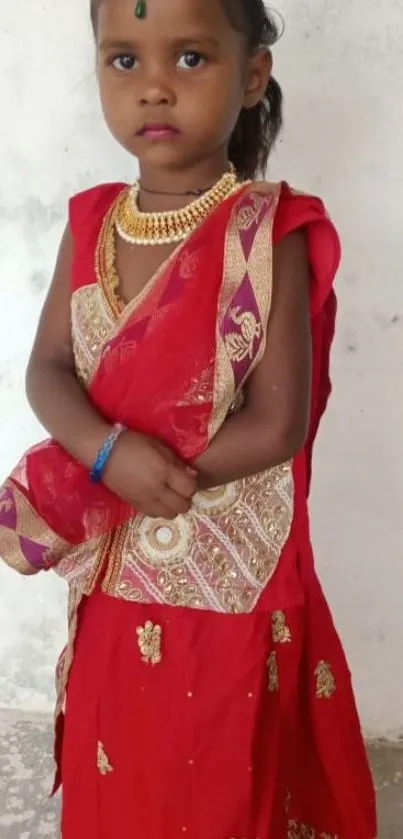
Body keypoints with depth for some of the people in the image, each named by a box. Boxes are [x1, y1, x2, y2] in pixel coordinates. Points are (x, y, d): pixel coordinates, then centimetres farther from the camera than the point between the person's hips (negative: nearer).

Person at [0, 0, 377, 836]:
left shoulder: (269, 235, -17)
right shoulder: (90, 224, -1)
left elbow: (276, 427, -20)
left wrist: (89, 488, -16)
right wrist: (111, 452, -24)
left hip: (231, 577, -4)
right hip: (115, 574, 5)